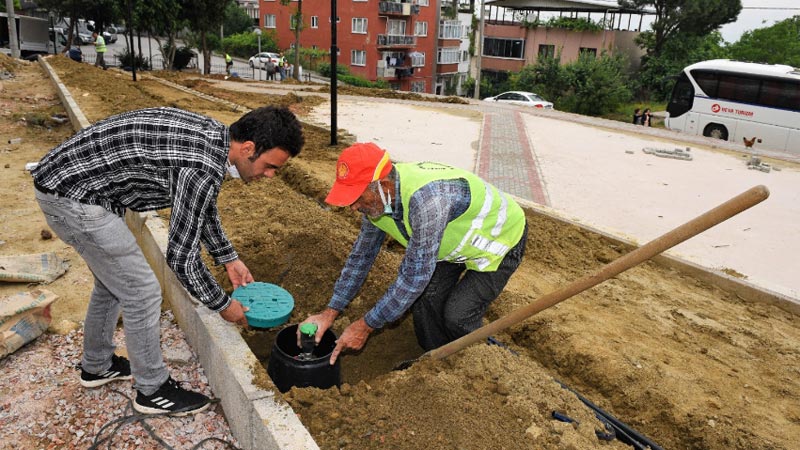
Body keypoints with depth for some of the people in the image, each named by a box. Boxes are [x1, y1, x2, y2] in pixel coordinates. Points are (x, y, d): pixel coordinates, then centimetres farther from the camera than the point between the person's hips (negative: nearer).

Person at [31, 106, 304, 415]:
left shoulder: (213, 134, 1)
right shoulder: (203, 168, -28)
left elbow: (202, 207, 17)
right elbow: (181, 257, -22)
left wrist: (229, 259, 21)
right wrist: (223, 305, -7)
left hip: (70, 177, 10)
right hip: (73, 198, -10)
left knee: (114, 280, 23)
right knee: (142, 292, -2)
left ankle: (97, 366, 43)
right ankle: (152, 390, 18)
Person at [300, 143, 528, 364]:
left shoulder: (425, 198, -44)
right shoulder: (377, 197, -16)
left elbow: (415, 275, -38)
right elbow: (362, 254, -3)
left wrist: (365, 326, -28)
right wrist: (329, 313, -5)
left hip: (500, 237, -7)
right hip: (456, 239, 7)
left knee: (457, 315, -14)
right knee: (424, 299, -3)